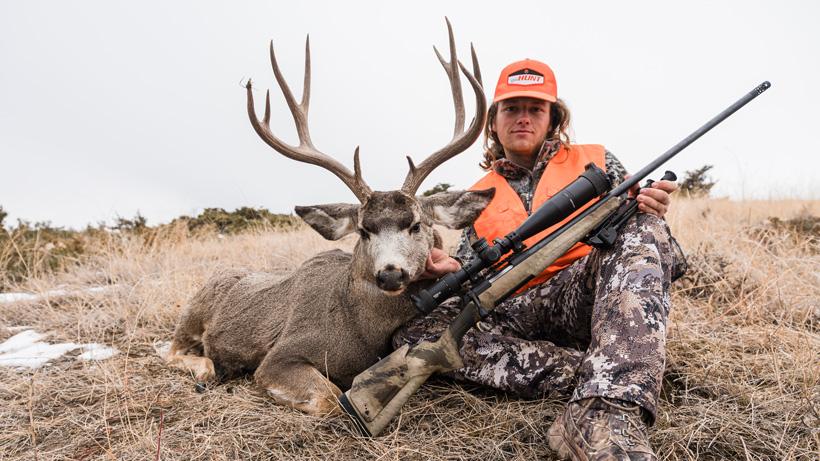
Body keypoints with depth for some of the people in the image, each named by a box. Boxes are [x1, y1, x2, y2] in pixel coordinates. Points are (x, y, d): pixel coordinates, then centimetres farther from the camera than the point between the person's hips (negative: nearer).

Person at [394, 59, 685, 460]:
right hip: (517, 314, 2)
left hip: (588, 297, -1)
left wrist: (650, 214, -12)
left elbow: (634, 221, 12)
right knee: (414, 329, -21)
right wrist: (452, 271, -5)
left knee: (641, 227, -30)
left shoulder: (595, 161, 17)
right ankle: (587, 377, -31)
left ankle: (607, 410, -46)